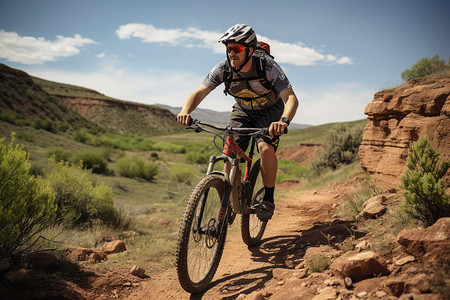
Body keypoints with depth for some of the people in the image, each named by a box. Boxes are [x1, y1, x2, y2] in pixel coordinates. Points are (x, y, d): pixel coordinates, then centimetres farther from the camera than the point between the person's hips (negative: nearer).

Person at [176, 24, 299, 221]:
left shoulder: (267, 66, -30)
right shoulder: (223, 69, -20)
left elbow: (291, 98, -37)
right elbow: (199, 92, -22)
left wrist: (284, 121, -58)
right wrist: (185, 111, -44)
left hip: (270, 111, -3)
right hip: (242, 111, 3)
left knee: (266, 148, -28)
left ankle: (268, 199, -9)